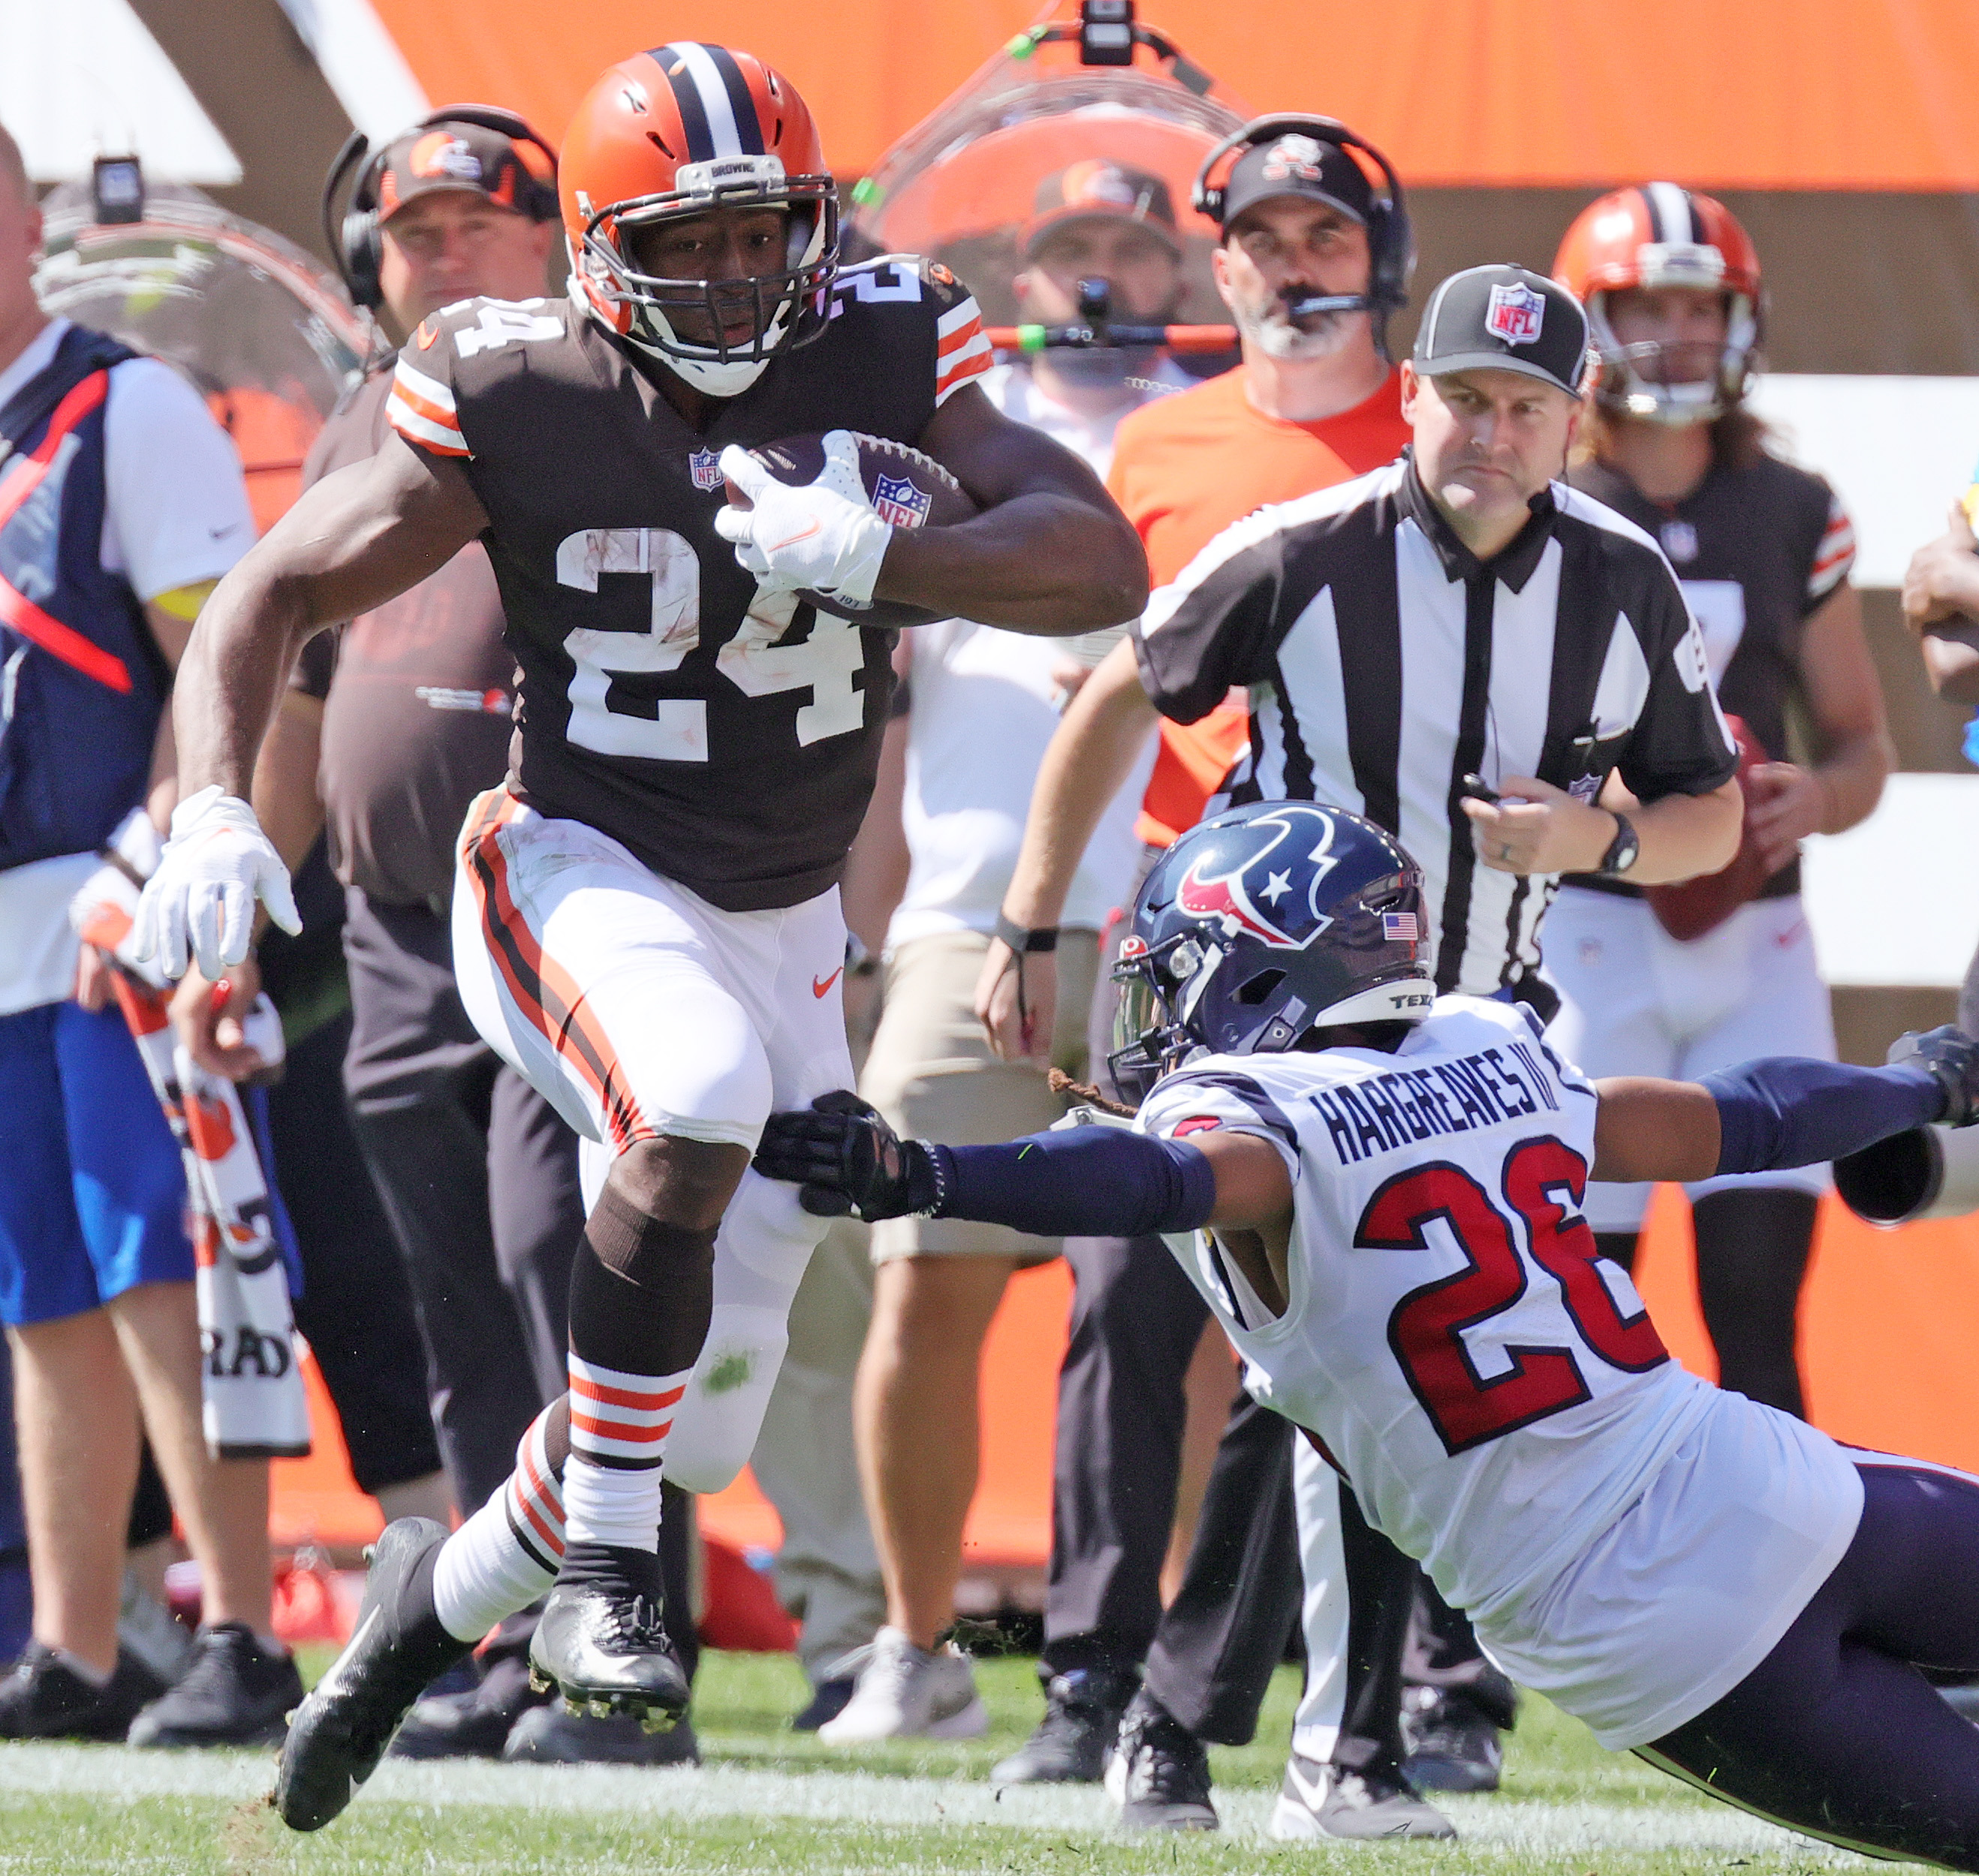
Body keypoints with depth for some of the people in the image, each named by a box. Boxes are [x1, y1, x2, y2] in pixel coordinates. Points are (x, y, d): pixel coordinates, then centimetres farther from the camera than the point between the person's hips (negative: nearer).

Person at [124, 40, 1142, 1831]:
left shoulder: (886, 359, -9)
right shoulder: (517, 402, -13)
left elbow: (1101, 561, -21)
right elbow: (275, 596, -4)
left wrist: (866, 555, -36)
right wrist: (215, 803, -22)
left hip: (781, 923, 4)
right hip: (579, 870, -4)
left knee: (707, 1414, 9)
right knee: (700, 1095, -39)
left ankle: (429, 1610, 37)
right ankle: (604, 1561, -26)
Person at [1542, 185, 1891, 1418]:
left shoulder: (1794, 517, 11)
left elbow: (1862, 740, 16)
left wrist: (1817, 800, -6)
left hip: (1757, 939, 3)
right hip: (1585, 933, -3)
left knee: (1760, 1313, -2)